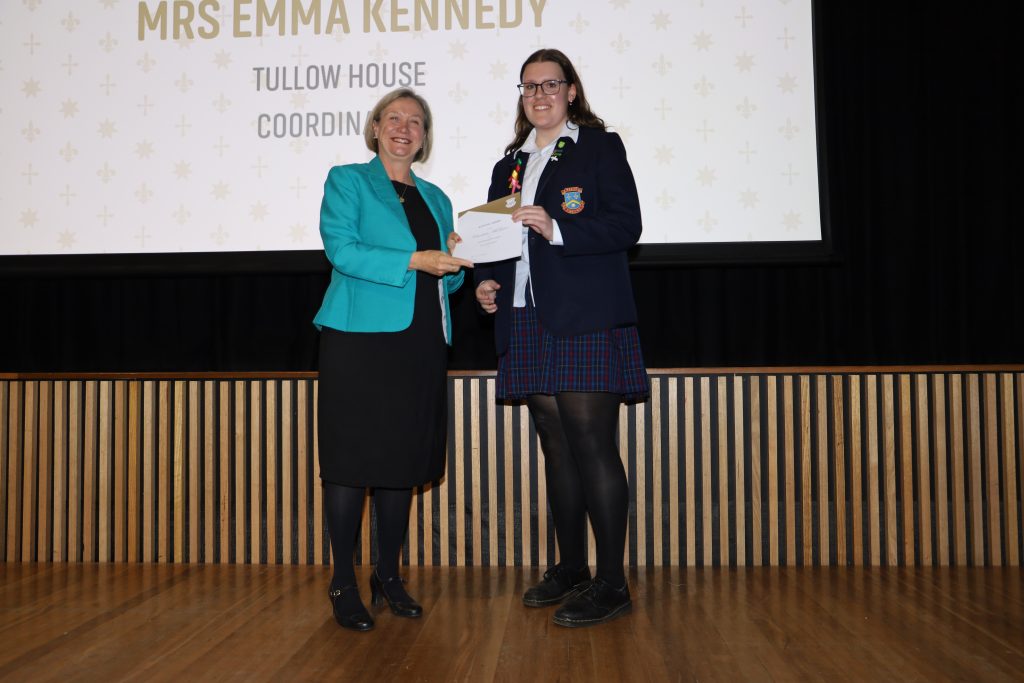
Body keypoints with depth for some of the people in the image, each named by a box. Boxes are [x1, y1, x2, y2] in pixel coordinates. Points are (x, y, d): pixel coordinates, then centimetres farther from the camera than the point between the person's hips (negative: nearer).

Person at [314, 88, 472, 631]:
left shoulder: (436, 199, 20)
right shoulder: (346, 181, 6)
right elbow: (341, 249, -10)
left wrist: (456, 264, -2)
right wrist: (414, 260, -18)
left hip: (421, 343, 5)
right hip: (360, 339, -5)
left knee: (403, 463, 9)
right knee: (351, 461, -2)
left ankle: (388, 576, 21)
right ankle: (343, 583, 9)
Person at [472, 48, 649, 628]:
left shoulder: (601, 146, 3)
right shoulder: (512, 162, 20)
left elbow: (626, 226, -8)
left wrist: (557, 229, -19)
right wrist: (487, 279, 4)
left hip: (585, 318, -6)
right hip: (529, 322, 6)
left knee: (592, 444, -8)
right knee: (557, 445, 10)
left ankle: (612, 584, -1)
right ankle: (570, 569, 21)